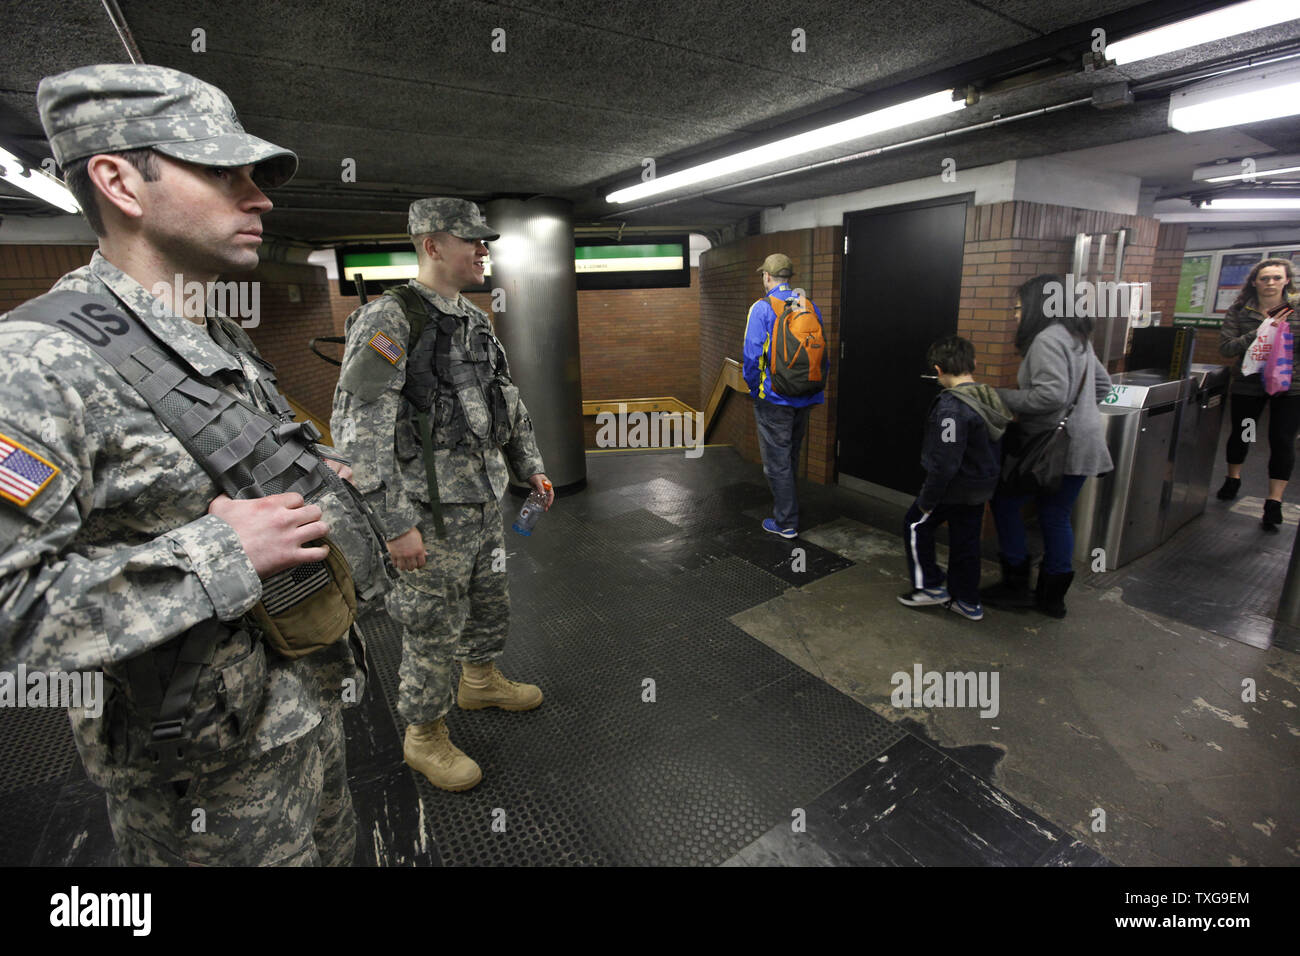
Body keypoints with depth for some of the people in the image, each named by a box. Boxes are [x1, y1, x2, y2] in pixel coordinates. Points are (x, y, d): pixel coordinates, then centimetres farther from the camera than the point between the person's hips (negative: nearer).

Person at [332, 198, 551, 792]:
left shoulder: (475, 321, 10)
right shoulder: (388, 320, -15)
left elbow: (508, 402, 19)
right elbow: (357, 430, -20)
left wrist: (531, 467, 17)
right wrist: (395, 523, -22)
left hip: (485, 500, 8)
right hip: (431, 513, -8)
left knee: (489, 604, 24)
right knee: (433, 630, 7)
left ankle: (481, 682, 49)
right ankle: (425, 737, 30)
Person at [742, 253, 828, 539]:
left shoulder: (761, 308, -10)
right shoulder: (811, 307, 7)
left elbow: (752, 354, -16)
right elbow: (824, 354, 9)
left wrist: (753, 387, -1)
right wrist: (816, 390, 17)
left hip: (774, 398, -6)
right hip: (805, 399, 6)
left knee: (777, 461, 3)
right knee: (792, 455, 21)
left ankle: (786, 523, 10)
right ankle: (787, 507, 35)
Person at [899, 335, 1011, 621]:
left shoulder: (951, 407, -26)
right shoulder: (991, 399, 0)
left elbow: (945, 463, -27)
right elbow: (995, 446, 10)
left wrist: (927, 499, -16)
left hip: (955, 488, -8)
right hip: (982, 487, 8)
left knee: (916, 525, 12)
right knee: (965, 540, 18)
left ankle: (929, 586, 20)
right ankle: (968, 602, 30)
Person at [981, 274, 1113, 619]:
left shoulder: (1048, 339, -15)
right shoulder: (1077, 338, 16)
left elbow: (1051, 394, -25)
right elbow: (1103, 384, 24)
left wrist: (1000, 397, -17)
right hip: (1080, 445, 9)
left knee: (1005, 502, 3)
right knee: (1056, 516, 14)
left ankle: (1016, 586, 10)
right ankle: (1052, 596, 22)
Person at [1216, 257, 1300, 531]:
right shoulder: (1239, 311, -1)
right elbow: (1225, 348, -9)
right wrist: (1259, 333, -19)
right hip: (1248, 384, 0)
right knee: (1240, 434, 14)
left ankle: (1274, 502, 7)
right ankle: (1232, 479, 39)